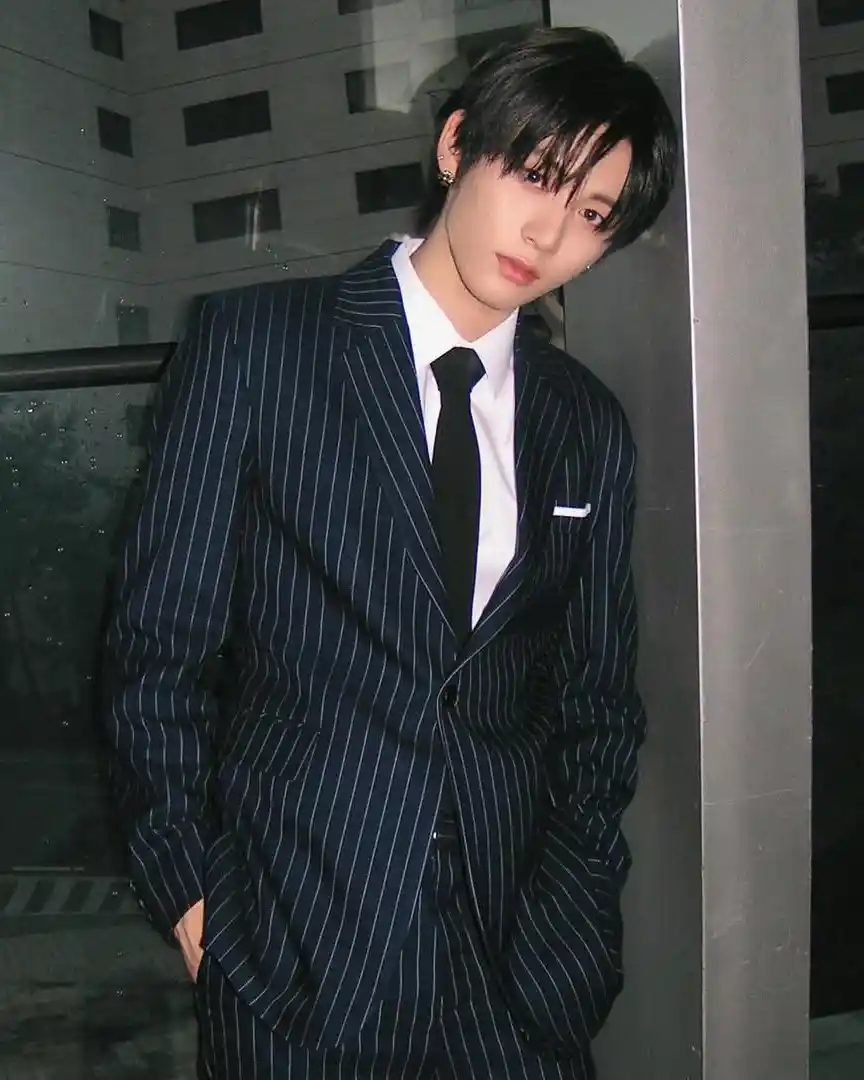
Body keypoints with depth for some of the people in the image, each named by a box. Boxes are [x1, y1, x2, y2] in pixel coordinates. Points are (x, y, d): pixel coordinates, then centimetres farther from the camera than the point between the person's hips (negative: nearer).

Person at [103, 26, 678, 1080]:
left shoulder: (590, 427, 5)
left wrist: (573, 898, 2)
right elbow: (158, 638, -5)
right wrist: (186, 885, -6)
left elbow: (595, 698, 10)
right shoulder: (252, 344, -6)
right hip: (300, 944, -3)